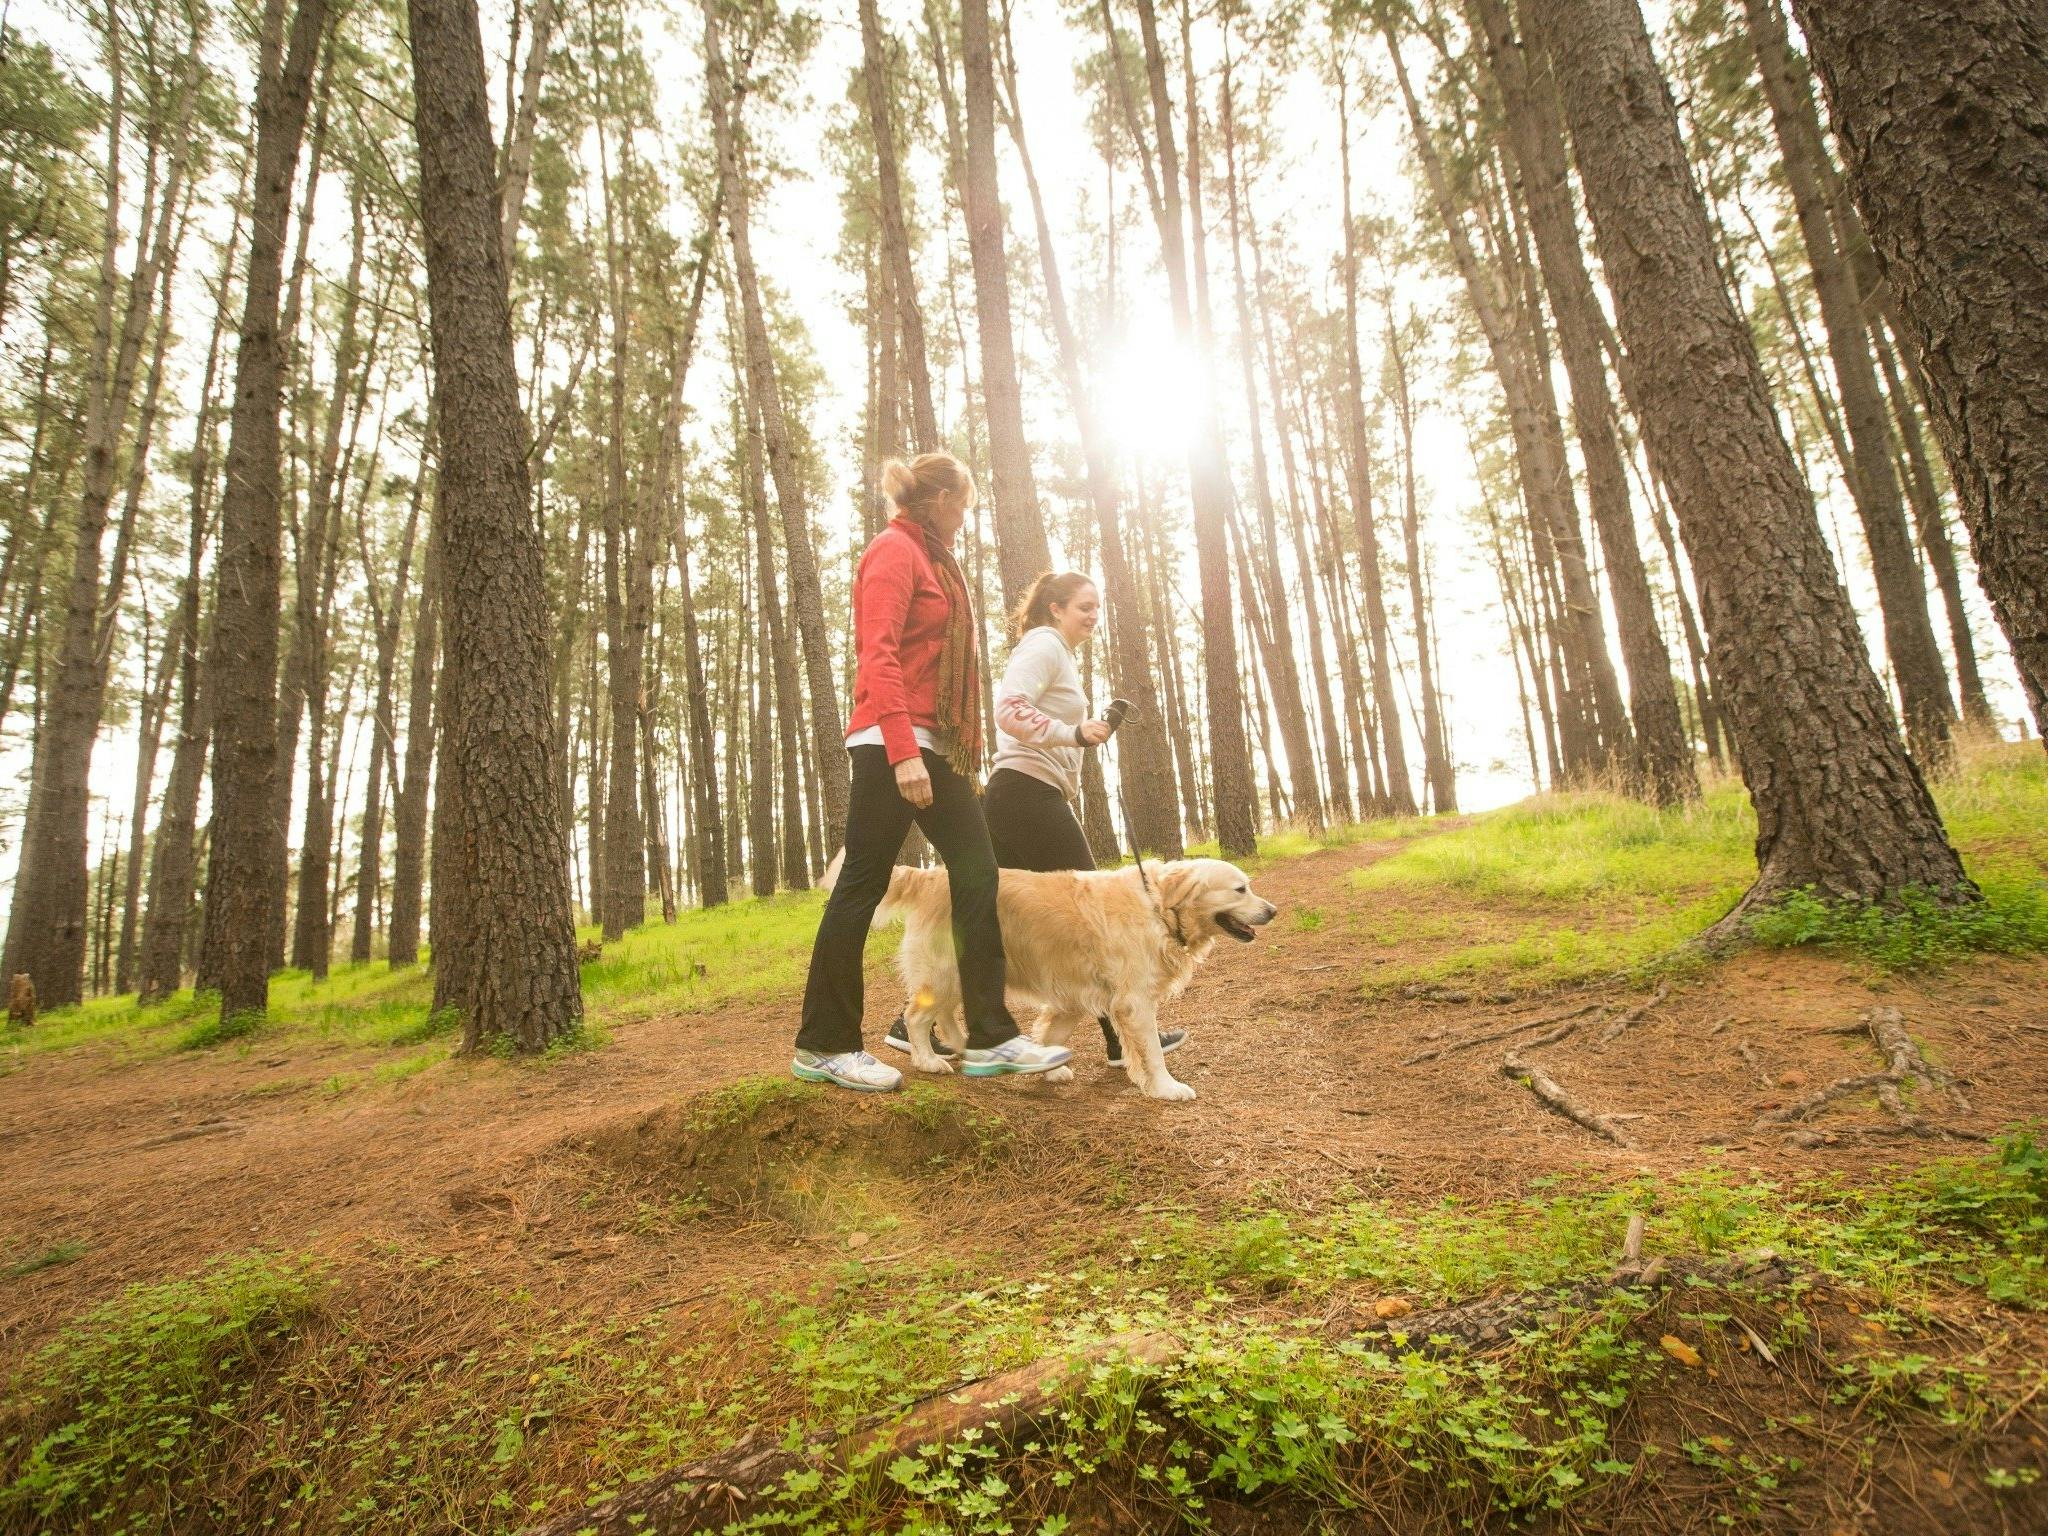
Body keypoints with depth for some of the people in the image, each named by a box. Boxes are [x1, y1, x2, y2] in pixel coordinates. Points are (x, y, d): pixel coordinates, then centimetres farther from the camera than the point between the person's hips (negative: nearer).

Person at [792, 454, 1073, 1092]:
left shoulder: (928, 557, 24)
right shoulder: (894, 550, -5)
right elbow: (878, 656, -17)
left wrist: (960, 750, 17)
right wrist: (902, 750, -25)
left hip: (935, 746, 10)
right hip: (893, 744, -10)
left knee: (977, 875, 3)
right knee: (863, 885, -5)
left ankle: (991, 1038, 6)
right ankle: (822, 1046, 6)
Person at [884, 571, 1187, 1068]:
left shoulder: (1054, 652, 26)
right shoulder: (1045, 645, -6)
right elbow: (1009, 712, -21)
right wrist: (1075, 733, -31)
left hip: (1014, 800, 10)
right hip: (1029, 792, -10)